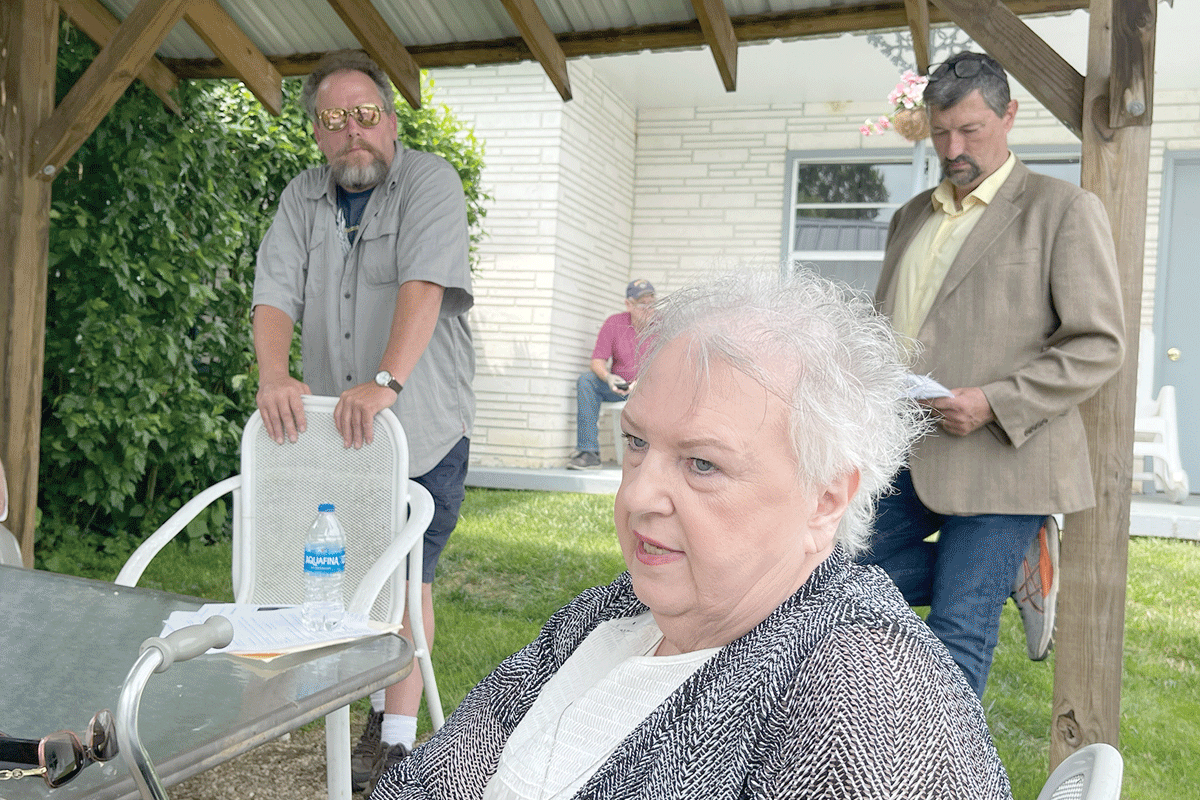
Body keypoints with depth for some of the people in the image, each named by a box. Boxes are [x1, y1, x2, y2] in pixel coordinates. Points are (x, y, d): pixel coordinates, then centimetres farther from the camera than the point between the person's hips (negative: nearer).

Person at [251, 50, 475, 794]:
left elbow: (423, 286, -22)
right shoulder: (304, 198, 8)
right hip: (330, 429, 5)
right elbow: (276, 295, -3)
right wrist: (274, 376, -22)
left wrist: (387, 382, -34)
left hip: (422, 428, -5)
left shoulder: (430, 181, -7)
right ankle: (372, 696, 32)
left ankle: (397, 734, 7)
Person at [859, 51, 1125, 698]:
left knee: (959, 633, -5)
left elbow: (1099, 344, -7)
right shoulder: (912, 216, 17)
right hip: (905, 457, 7)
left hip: (998, 457, -7)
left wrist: (994, 403, -20)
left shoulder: (1065, 210, -2)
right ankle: (1018, 567, 17)